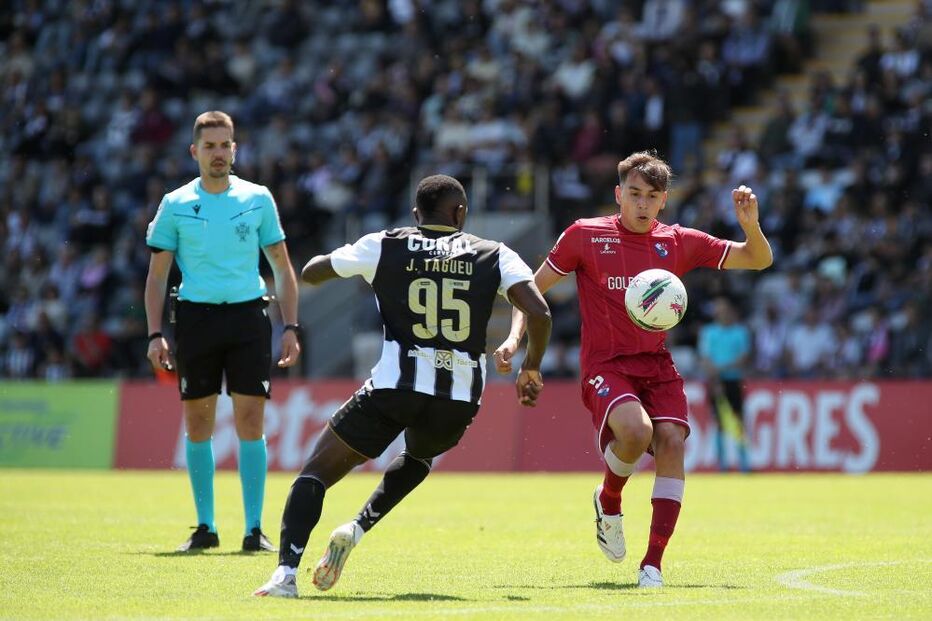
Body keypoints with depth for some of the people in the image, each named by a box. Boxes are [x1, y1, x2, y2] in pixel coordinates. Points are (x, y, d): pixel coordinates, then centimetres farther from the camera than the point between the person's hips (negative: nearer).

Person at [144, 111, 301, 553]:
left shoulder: (257, 199, 6)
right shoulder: (176, 205, 5)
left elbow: (282, 268, 11)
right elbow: (157, 276, 8)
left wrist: (290, 326, 3)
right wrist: (155, 334, -2)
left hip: (248, 317, 0)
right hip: (196, 317, 0)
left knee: (250, 421, -5)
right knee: (198, 424, 3)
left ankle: (254, 528, -2)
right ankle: (205, 527, 11)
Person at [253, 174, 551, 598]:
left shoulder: (384, 246, 6)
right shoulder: (494, 256, 7)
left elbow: (310, 273, 16)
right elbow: (539, 313, -4)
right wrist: (531, 368, 12)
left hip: (395, 386, -2)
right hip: (460, 399, 2)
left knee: (316, 472, 5)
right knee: (419, 457, 36)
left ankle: (285, 574, -15)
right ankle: (359, 527, 14)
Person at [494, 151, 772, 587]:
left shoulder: (678, 243, 7)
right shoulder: (585, 235, 1)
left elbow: (758, 260, 10)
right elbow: (534, 287, 8)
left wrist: (750, 224, -10)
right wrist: (514, 337, -6)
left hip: (656, 364, 3)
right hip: (604, 365, -3)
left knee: (671, 442, -18)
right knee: (635, 430, -30)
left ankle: (653, 564, -15)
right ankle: (608, 501, 4)